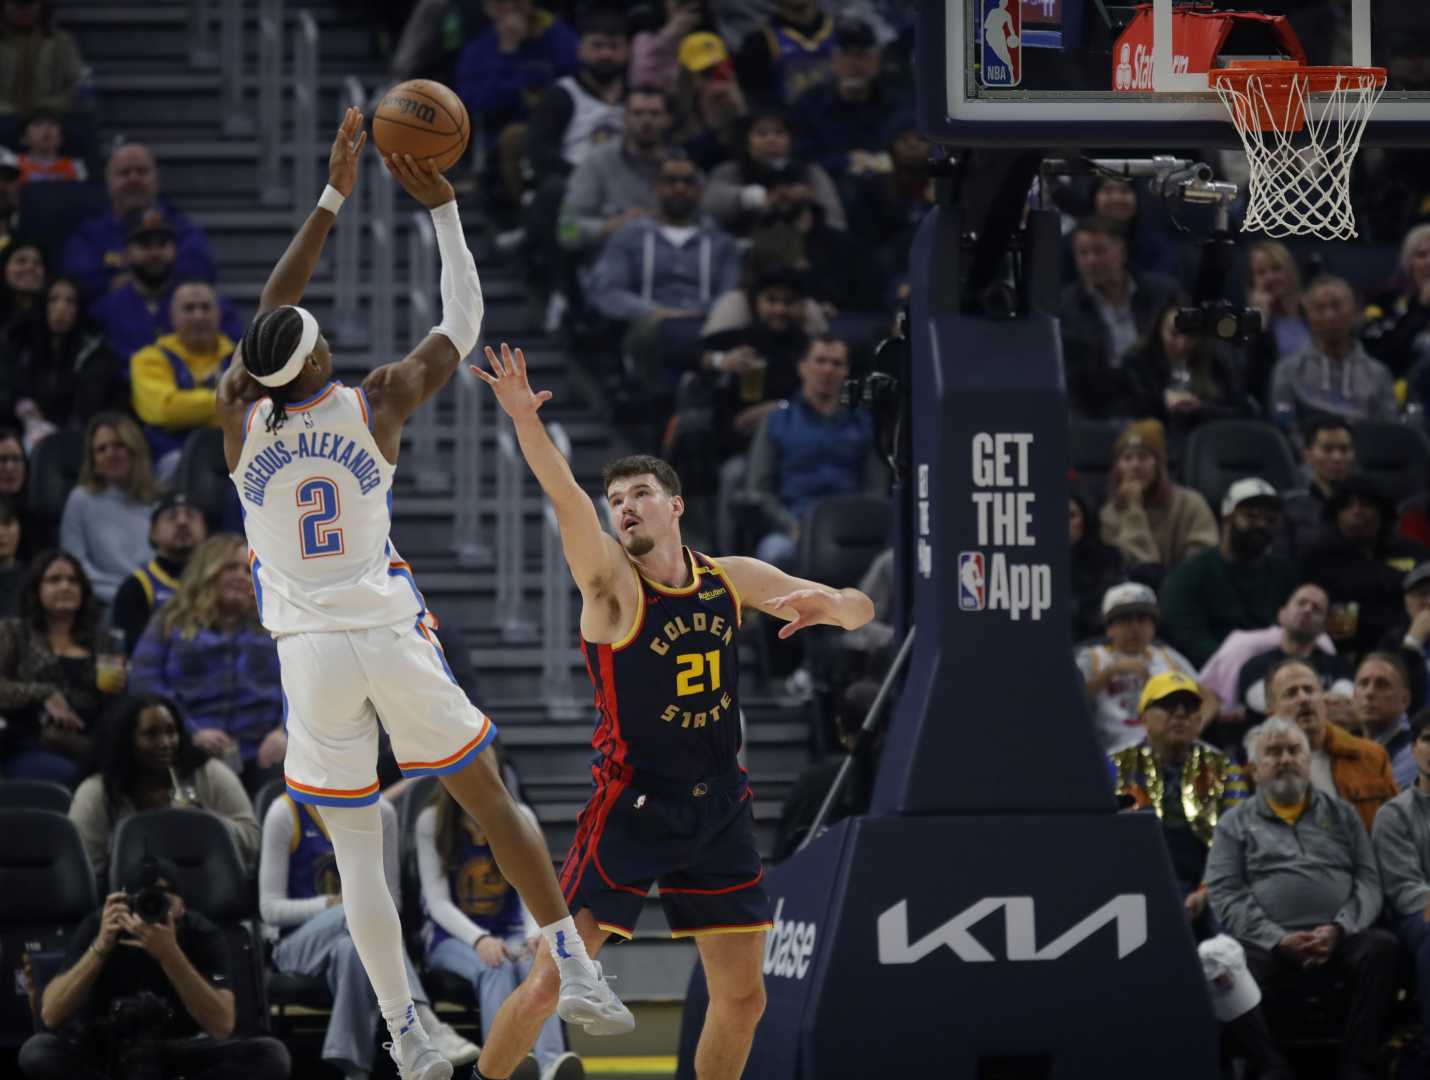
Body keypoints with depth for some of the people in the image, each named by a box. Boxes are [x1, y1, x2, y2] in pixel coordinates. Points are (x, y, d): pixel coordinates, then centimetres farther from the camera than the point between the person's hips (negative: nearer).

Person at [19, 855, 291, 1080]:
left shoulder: (201, 935, -16)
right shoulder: (98, 927, -17)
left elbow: (222, 1027, -28)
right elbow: (51, 1016, -24)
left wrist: (170, 954, -38)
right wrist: (100, 946, -35)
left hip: (179, 1052, 1)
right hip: (103, 1050, -1)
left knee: (271, 1055, -26)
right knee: (37, 1052, -32)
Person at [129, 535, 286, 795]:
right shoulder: (170, 624, 15)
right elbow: (145, 683, 2)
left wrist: (287, 732, -9)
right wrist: (192, 732, -11)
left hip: (262, 756, 2)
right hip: (193, 759, -2)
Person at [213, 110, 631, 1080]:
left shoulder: (241, 416, -1)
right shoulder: (375, 407, -4)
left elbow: (268, 309, 14)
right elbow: (462, 326, 9)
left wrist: (336, 194, 18)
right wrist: (443, 209, 16)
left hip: (311, 650, 1)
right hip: (394, 636, -1)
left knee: (357, 850, 3)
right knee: (492, 800, 12)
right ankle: (576, 971, 8)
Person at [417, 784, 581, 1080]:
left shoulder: (521, 819, -1)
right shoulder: (431, 822, -6)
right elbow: (438, 900, -12)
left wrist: (534, 934, -30)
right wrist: (478, 939, -31)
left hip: (510, 932, 2)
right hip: (452, 936, -1)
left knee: (535, 966, -34)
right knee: (495, 968, -36)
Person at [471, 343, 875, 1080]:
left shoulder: (734, 580, 5)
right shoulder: (613, 585, -10)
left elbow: (859, 610, 9)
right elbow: (566, 502, -28)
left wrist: (827, 604, -16)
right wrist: (526, 422, -46)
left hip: (719, 810, 5)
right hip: (631, 807, -5)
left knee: (742, 998, 7)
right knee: (551, 980, -10)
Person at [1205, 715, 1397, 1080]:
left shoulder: (1342, 815, 23)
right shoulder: (1235, 824, 17)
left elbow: (1369, 882, 13)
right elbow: (1224, 896, 4)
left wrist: (1339, 930, -9)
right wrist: (1278, 940, -12)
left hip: (1341, 937, 2)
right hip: (1270, 941, -2)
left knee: (1381, 946, -32)